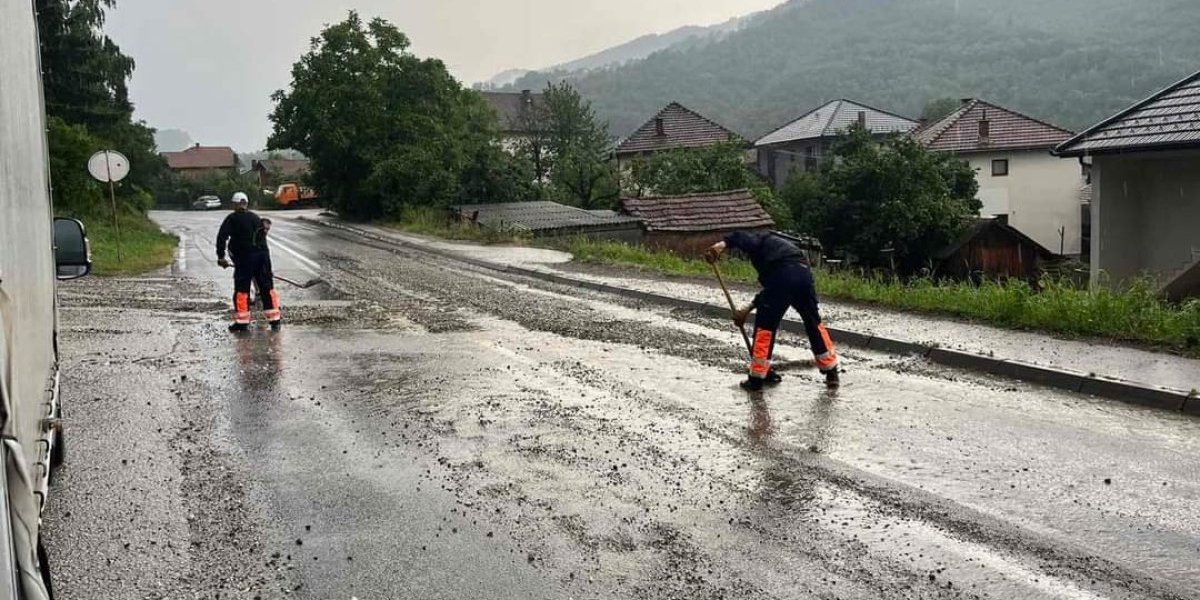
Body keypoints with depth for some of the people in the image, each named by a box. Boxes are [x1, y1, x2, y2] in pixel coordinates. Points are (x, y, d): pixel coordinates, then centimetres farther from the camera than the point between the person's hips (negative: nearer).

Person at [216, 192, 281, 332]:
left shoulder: (232, 219, 1)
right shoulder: (256, 218, 17)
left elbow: (222, 237, -8)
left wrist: (221, 256, -4)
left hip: (244, 257, -4)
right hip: (263, 255, 4)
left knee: (242, 289, 4)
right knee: (267, 288, 9)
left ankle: (242, 322, 4)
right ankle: (275, 320, 10)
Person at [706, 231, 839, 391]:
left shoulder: (758, 239, 23)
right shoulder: (776, 246, 41)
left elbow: (742, 237, -4)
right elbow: (770, 287, 38)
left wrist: (723, 244, -20)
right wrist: (749, 308, 39)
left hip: (783, 274, -7)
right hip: (804, 272, 7)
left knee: (765, 324, 6)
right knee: (814, 324, 20)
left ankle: (757, 378, 11)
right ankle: (832, 374, 25)